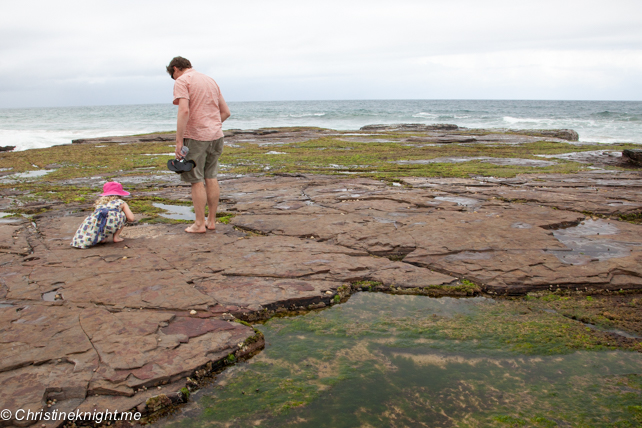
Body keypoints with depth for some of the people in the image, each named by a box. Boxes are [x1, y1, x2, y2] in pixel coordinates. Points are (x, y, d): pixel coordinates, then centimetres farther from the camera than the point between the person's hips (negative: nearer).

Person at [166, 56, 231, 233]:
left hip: (196, 136, -7)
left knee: (197, 180, 0)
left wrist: (179, 140, -20)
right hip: (216, 134, 7)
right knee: (211, 177, 12)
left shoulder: (182, 81, -6)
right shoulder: (211, 80, 17)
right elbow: (226, 111, 17)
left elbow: (184, 111, -21)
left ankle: (199, 224, 5)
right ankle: (211, 220, 17)